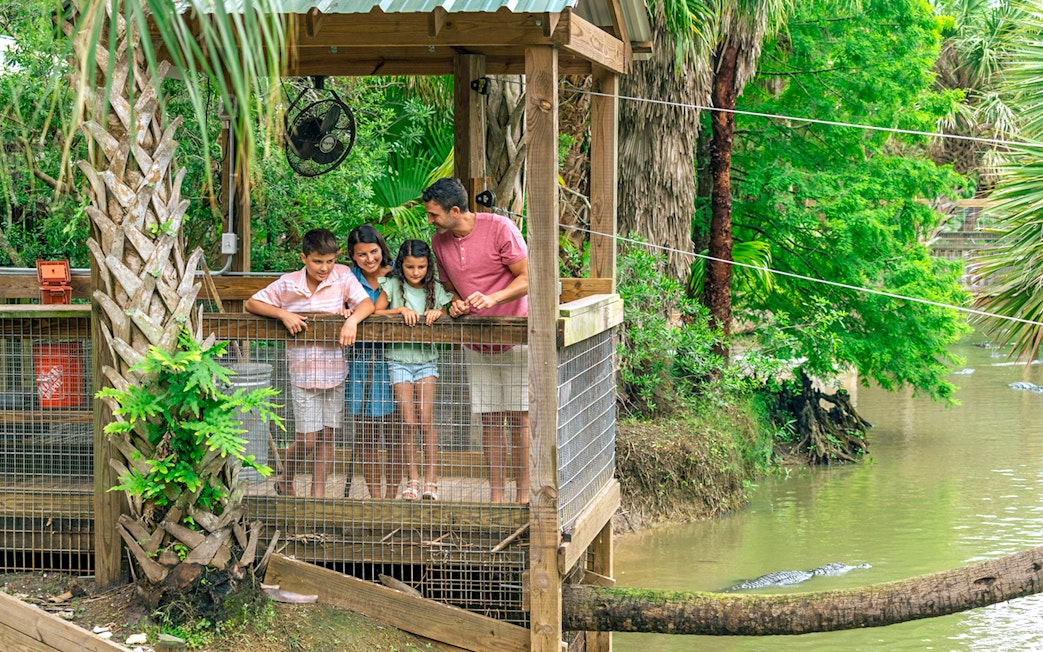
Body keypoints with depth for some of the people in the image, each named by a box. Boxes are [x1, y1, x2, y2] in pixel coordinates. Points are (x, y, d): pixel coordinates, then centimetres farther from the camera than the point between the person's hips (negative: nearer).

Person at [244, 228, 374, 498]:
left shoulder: (343, 276, -3)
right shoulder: (287, 285, -6)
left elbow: (367, 303, -10)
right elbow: (251, 303, -2)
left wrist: (353, 319, -30)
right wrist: (283, 314, -17)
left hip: (334, 371, 2)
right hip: (303, 372, -2)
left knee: (327, 435, 7)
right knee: (308, 438, -1)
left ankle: (318, 492, 20)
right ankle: (285, 481, 25)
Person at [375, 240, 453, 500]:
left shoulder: (435, 290, 4)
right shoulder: (393, 285, -1)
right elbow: (375, 312, -5)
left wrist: (438, 313, -16)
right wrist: (400, 309, -18)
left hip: (426, 358, 1)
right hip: (399, 359, -1)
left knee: (426, 420, -6)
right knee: (408, 422, -5)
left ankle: (431, 479, 0)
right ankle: (412, 479, 5)